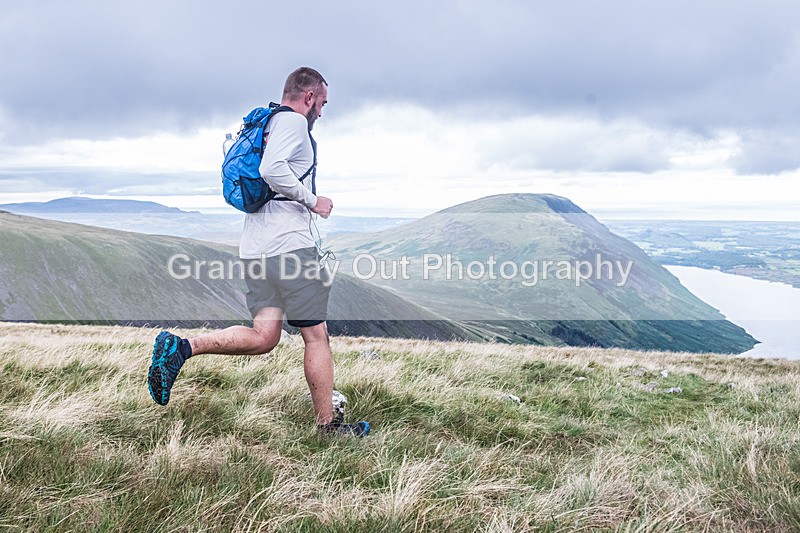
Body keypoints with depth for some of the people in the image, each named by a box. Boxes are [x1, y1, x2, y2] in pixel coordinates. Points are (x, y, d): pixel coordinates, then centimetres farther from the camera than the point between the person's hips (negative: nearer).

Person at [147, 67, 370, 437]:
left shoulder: (268, 124, 23)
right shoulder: (293, 121, -7)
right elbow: (272, 169, -24)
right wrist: (312, 201, -13)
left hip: (255, 247, 9)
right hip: (289, 244, -9)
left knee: (263, 336, 8)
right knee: (316, 336, 2)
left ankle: (181, 347, -6)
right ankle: (327, 424, 11)